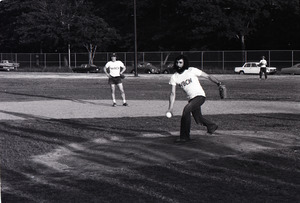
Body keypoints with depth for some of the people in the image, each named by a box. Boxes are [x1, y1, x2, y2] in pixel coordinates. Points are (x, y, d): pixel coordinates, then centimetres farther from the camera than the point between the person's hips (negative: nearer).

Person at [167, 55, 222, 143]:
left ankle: (185, 136, -20)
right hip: (191, 98, 6)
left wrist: (218, 83, -18)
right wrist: (170, 108, -9)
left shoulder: (192, 71, -7)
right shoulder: (174, 77, 3)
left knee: (186, 109, -26)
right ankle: (212, 126, 43)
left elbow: (208, 76, -5)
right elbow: (173, 93, 1)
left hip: (200, 95, -6)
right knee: (198, 120, 10)